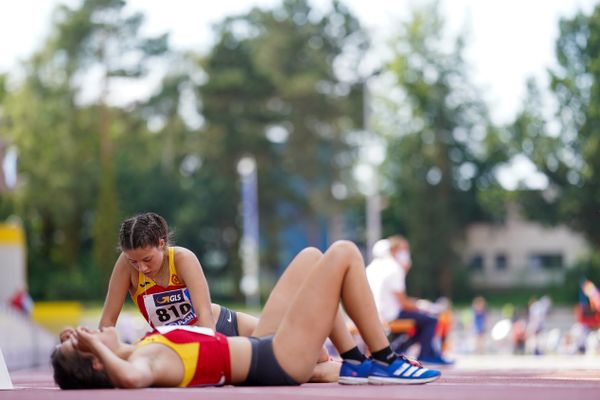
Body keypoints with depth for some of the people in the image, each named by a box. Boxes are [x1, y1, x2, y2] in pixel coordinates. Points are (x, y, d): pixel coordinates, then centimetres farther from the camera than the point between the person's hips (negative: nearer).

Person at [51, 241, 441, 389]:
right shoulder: (143, 360, -28)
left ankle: (354, 362, 23)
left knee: (311, 256, 23)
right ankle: (384, 361, 6)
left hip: (260, 347, 10)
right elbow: (129, 378, -52)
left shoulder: (136, 353, -3)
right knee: (344, 253, -4)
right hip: (282, 361, -10)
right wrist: (99, 347, -38)